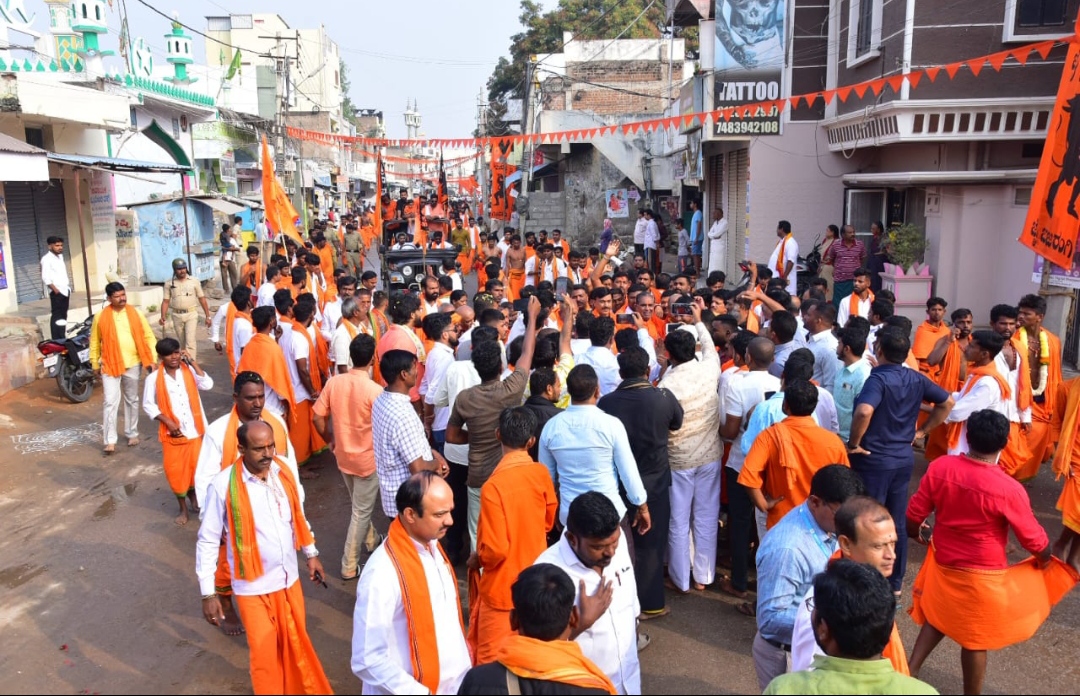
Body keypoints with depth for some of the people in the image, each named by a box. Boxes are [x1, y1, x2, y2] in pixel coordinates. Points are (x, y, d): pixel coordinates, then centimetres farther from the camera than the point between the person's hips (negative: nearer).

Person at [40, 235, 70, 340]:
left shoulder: (60, 256, 15)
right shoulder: (46, 259, -10)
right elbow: (45, 278, -16)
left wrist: (68, 287, 15)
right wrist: (55, 289, -20)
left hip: (65, 290, 8)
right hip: (56, 292, -8)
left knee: (63, 315, 13)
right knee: (56, 316, -7)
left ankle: (63, 338, 21)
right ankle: (57, 340, -7)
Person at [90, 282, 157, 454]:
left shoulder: (135, 313, -1)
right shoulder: (101, 317, -3)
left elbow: (148, 336, 2)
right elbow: (95, 342, 6)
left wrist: (151, 359, -5)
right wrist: (95, 364, 7)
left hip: (132, 364, 2)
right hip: (110, 365, -2)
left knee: (132, 400, 14)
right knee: (111, 402, -5)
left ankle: (132, 433, 28)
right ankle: (110, 440, -1)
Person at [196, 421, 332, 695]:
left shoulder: (283, 471, -7)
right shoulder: (224, 485, -20)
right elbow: (207, 541, -12)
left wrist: (311, 553, 15)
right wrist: (208, 593, -10)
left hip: (289, 577, 4)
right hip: (254, 586, -4)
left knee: (297, 645, 20)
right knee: (265, 654, 11)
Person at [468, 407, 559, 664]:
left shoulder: (494, 485, -26)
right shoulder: (541, 473, -9)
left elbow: (495, 549, -23)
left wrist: (476, 559, -3)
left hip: (503, 586, -6)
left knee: (492, 659, 11)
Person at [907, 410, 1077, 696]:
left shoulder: (940, 467, -15)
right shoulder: (1009, 489, -24)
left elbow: (912, 517, -6)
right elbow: (1035, 541, -10)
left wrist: (919, 534, 17)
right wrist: (1047, 561, 12)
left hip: (942, 565, 4)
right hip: (982, 577, -4)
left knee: (937, 618, 27)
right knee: (975, 640, 15)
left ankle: (910, 672, 25)